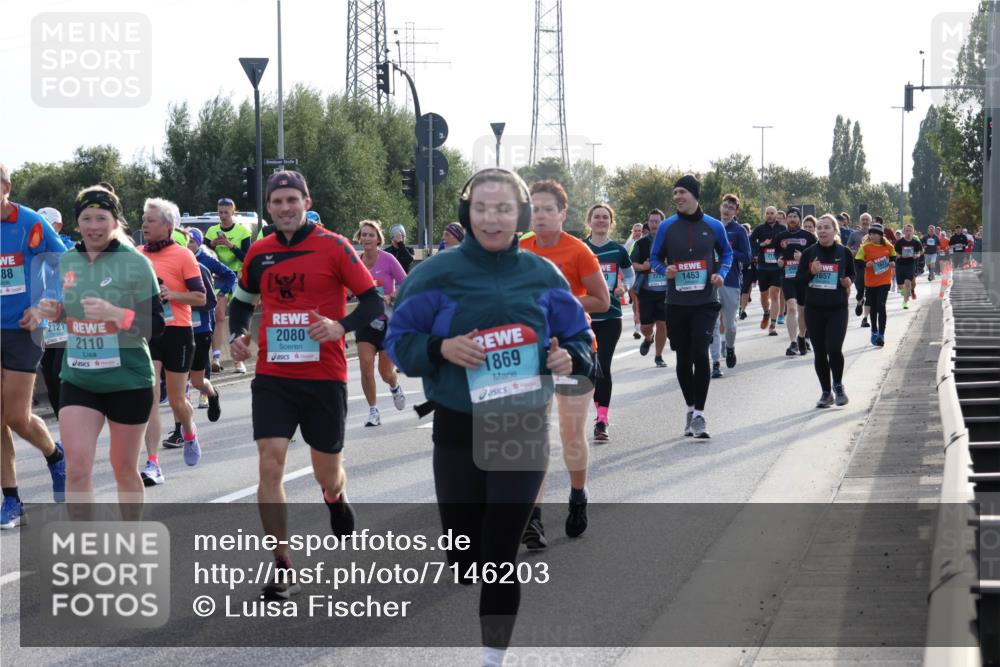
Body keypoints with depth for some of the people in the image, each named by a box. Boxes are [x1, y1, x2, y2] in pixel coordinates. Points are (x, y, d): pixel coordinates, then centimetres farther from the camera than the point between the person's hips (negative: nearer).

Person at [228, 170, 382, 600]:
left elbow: (373, 302, -6)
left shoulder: (334, 247, -6)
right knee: (270, 465, -13)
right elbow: (242, 301, 21)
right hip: (272, 376, 2)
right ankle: (283, 569, -7)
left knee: (327, 475, 10)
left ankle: (336, 499, 50)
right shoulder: (259, 252, 5)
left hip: (324, 375, -2)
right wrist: (237, 335, 2)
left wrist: (341, 327, -23)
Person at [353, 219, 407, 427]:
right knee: (366, 364, -14)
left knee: (386, 372, 3)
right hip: (366, 321, 2)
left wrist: (390, 297, -23)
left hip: (389, 320, -2)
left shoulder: (387, 259, -12)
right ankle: (373, 411, -1)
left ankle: (395, 387, 41)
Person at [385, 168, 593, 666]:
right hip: (458, 432, 0)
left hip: (524, 431, 0)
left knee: (501, 551, -2)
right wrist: (441, 349, -21)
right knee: (462, 554, 8)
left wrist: (569, 358, -13)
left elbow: (579, 337, 10)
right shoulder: (438, 273, -5)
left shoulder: (541, 275, 1)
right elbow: (399, 340, -2)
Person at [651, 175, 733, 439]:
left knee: (700, 353, -14)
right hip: (676, 302, 2)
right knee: (683, 357, 8)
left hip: (705, 301, -2)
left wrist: (721, 273, -4)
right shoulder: (667, 226, 1)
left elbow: (726, 253, 15)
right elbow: (655, 258, 9)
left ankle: (699, 414, -8)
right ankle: (691, 409, 25)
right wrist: (665, 270, -12)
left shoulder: (713, 226, 0)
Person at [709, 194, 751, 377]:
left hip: (731, 282, -2)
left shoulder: (739, 231, -1)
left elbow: (746, 258, -5)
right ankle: (715, 362, 1)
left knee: (730, 324, 4)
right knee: (713, 324, -1)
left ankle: (730, 348, 34)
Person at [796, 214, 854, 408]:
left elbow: (852, 274, 18)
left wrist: (848, 282, -4)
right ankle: (826, 392, 19)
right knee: (819, 352, 5)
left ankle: (838, 385, 8)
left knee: (834, 348, -16)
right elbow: (798, 282, 3)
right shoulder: (809, 253, 2)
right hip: (814, 309, 2)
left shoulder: (844, 253, 2)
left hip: (837, 309, -2)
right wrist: (811, 272, -15)